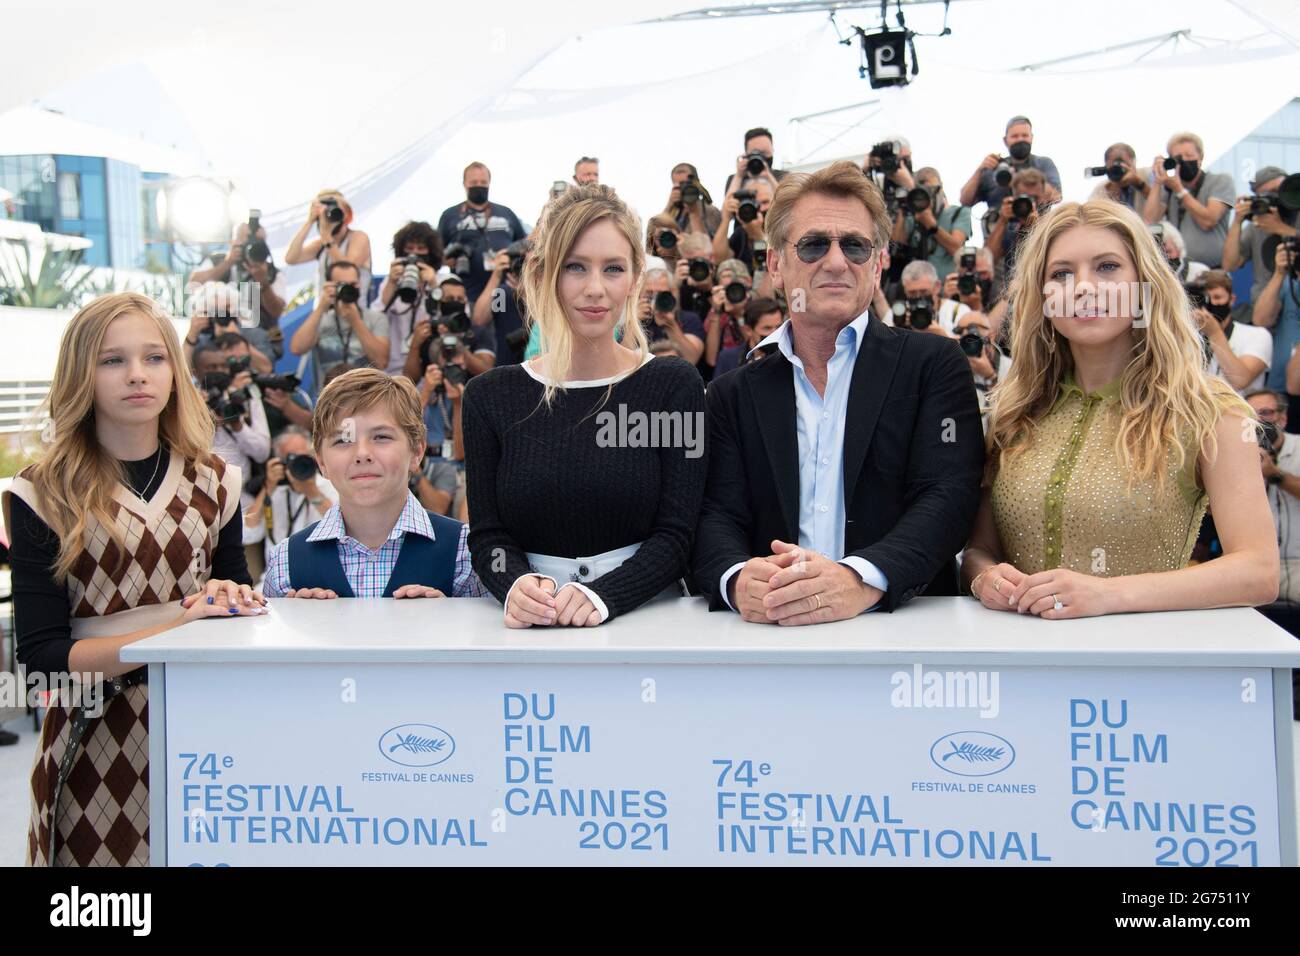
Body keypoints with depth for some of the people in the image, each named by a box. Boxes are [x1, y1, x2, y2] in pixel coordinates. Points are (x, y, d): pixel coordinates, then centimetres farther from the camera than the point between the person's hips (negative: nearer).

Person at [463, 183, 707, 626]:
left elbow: (675, 535, -3)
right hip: (532, 625, 2)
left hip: (645, 615, -1)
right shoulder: (490, 395, 6)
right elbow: (486, 535, 3)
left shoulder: (675, 385, 2)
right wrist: (518, 587, -18)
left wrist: (600, 596, -20)